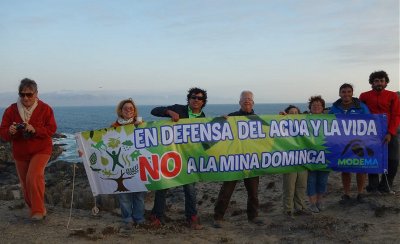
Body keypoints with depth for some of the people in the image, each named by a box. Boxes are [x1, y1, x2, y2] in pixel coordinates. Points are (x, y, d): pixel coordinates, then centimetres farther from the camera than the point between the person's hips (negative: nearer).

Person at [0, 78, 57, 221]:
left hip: (41, 150, -4)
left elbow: (52, 129, -13)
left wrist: (35, 130, -29)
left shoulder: (45, 109, -9)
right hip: (20, 153, 4)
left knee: (34, 177, -24)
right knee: (25, 183, 12)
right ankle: (33, 209, 33)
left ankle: (38, 211, -13)